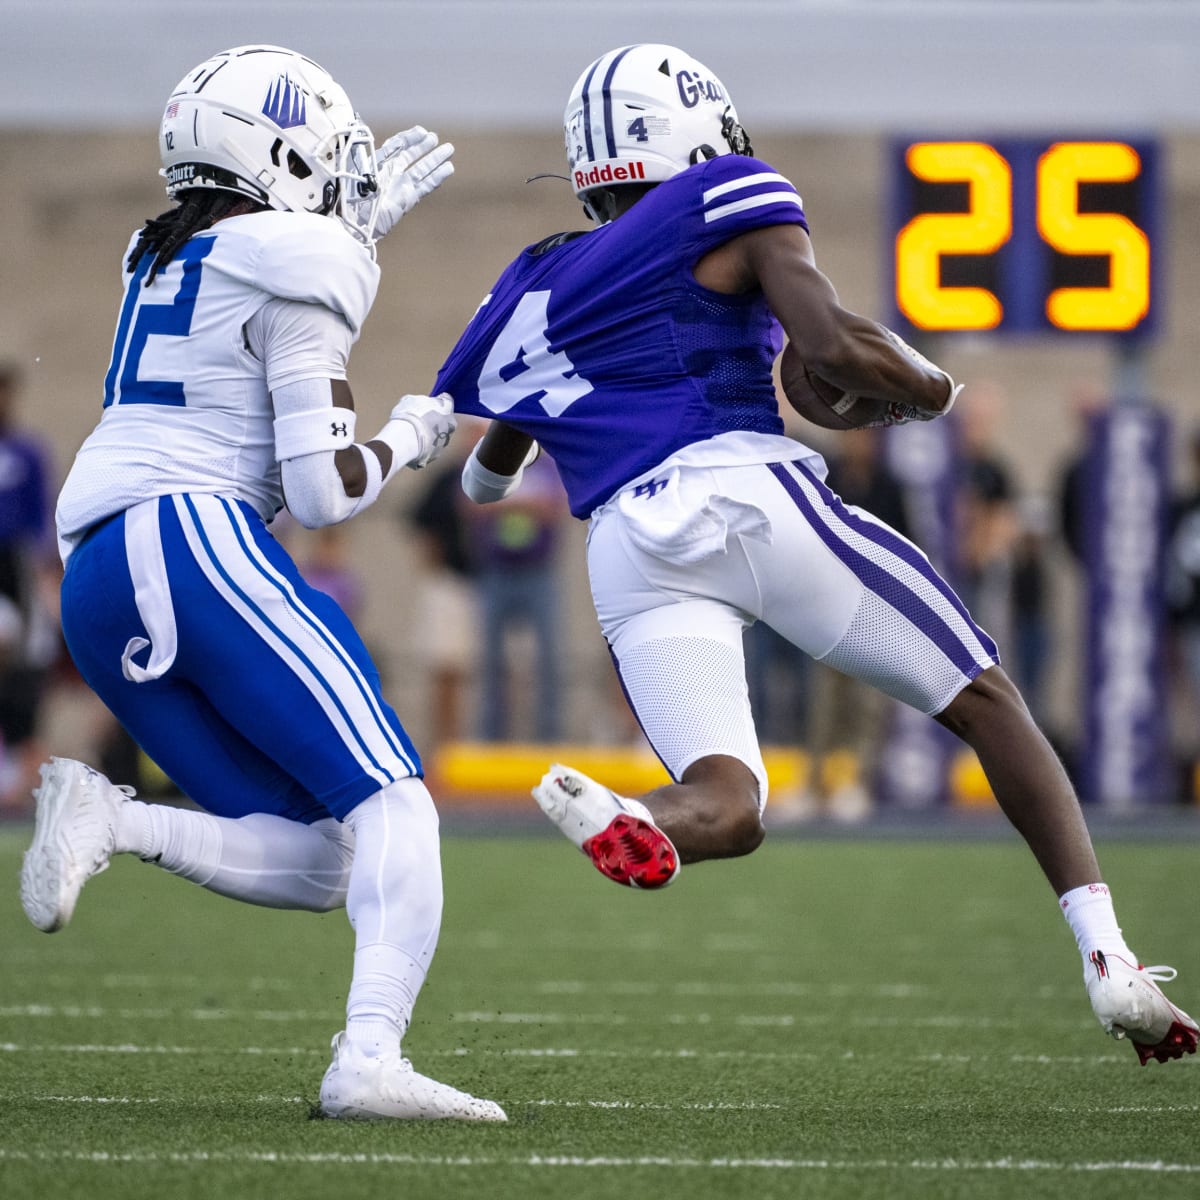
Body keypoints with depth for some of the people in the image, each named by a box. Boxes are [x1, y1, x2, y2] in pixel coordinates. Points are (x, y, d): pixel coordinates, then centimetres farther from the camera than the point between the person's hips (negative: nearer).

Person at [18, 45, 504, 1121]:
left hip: (95, 584, 8)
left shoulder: (165, 257, 23)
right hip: (193, 543, -8)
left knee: (317, 864, 5)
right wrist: (409, 438, 13)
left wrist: (361, 219, 46)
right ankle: (369, 1059, -32)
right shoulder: (295, 274, 0)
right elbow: (323, 488, -7)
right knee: (391, 804, -12)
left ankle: (106, 820, -16)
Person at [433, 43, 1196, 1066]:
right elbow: (830, 346, -7)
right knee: (985, 702, 9)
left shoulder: (531, 295, 25)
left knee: (725, 807, -3)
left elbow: (488, 477, 38)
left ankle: (617, 818, -39)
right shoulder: (728, 204, 9)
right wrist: (931, 389, 12)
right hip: (743, 492, -4)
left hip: (627, 551, 4)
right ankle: (1109, 961, -3)